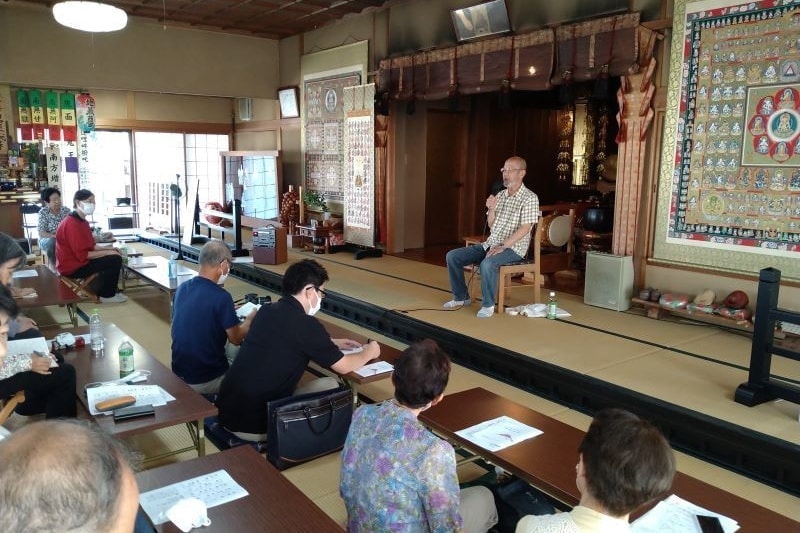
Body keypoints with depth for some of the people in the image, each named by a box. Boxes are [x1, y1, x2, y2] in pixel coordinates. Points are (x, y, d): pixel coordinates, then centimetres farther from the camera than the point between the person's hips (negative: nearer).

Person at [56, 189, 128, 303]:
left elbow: (90, 246, 13)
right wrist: (107, 252, -20)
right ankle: (107, 295, 1)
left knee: (113, 255, 15)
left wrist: (109, 248, 0)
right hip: (72, 267, -10)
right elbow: (82, 255, -27)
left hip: (77, 260, 10)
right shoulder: (72, 224, -24)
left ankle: (100, 290, 19)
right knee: (115, 260, -14)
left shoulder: (81, 221, 8)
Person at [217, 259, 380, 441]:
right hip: (255, 424, -7)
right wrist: (369, 352, 17)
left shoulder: (266, 311, 5)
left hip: (225, 412, 8)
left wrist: (332, 343, 30)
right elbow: (344, 367, -2)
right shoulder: (306, 324, -16)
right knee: (330, 385, 6)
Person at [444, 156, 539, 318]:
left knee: (487, 264, -38)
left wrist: (503, 246, -23)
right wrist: (491, 209, -5)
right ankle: (461, 297, 8)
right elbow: (491, 225, 14)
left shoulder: (529, 197, -8)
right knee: (452, 256, -4)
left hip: (513, 248, -7)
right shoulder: (500, 195, 13)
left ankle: (488, 305, -18)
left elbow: (524, 228, -17)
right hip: (490, 243, 7)